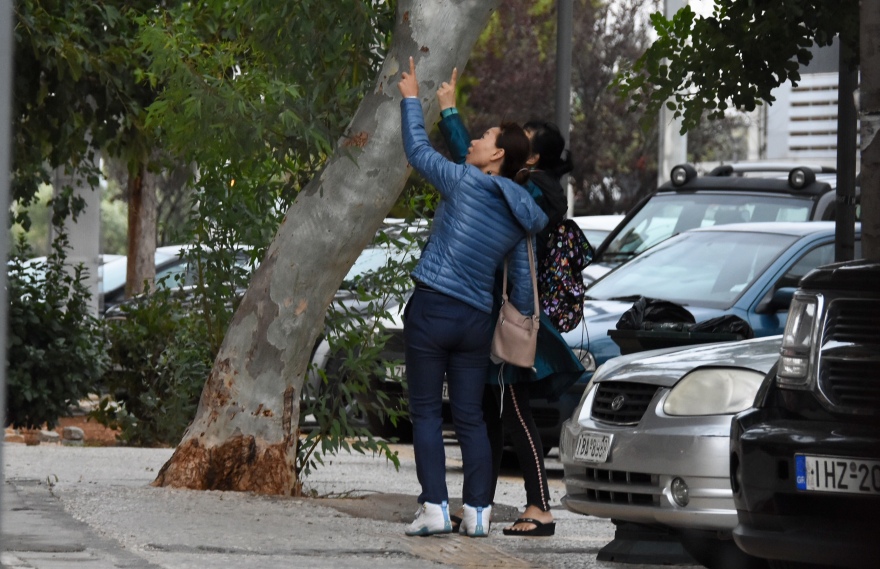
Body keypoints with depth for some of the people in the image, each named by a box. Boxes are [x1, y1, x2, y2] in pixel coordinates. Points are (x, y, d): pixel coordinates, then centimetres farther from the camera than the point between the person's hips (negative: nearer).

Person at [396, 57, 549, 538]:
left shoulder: (466, 182, -6)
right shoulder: (519, 218, 10)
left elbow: (418, 151, 7)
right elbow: (523, 286, 12)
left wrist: (411, 99, 18)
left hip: (432, 308, -5)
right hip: (477, 319, 5)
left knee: (426, 412, 0)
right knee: (470, 416, 10)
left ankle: (434, 507, -7)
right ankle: (477, 511, 5)